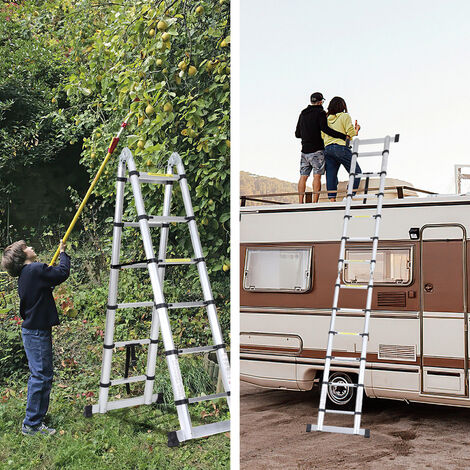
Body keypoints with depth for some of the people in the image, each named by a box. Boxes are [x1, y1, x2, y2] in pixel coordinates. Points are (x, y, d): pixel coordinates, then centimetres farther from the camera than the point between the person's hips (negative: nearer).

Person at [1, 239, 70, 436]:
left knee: (40, 376, 18)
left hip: (32, 330, 10)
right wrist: (63, 253, 2)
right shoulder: (35, 270, -17)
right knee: (41, 376, -6)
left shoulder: (24, 274, 12)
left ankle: (35, 419, 26)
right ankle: (31, 424, -1)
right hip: (37, 332, -10)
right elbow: (63, 273, -13)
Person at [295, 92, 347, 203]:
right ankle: (315, 202, -14)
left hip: (305, 150, 6)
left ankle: (300, 202, 0)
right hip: (317, 150, -6)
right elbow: (324, 128, -21)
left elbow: (297, 134, 18)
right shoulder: (320, 112, -4)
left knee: (303, 176, 4)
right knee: (317, 176, -7)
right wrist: (343, 136, -24)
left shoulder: (303, 113, 16)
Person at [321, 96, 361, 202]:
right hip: (341, 148, -6)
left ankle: (332, 199, -4)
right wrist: (357, 129, 15)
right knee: (356, 172, 3)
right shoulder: (345, 116, 0)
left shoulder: (326, 118, 15)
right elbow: (351, 134, -6)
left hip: (327, 149, 6)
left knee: (331, 176, 4)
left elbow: (323, 136, 15)